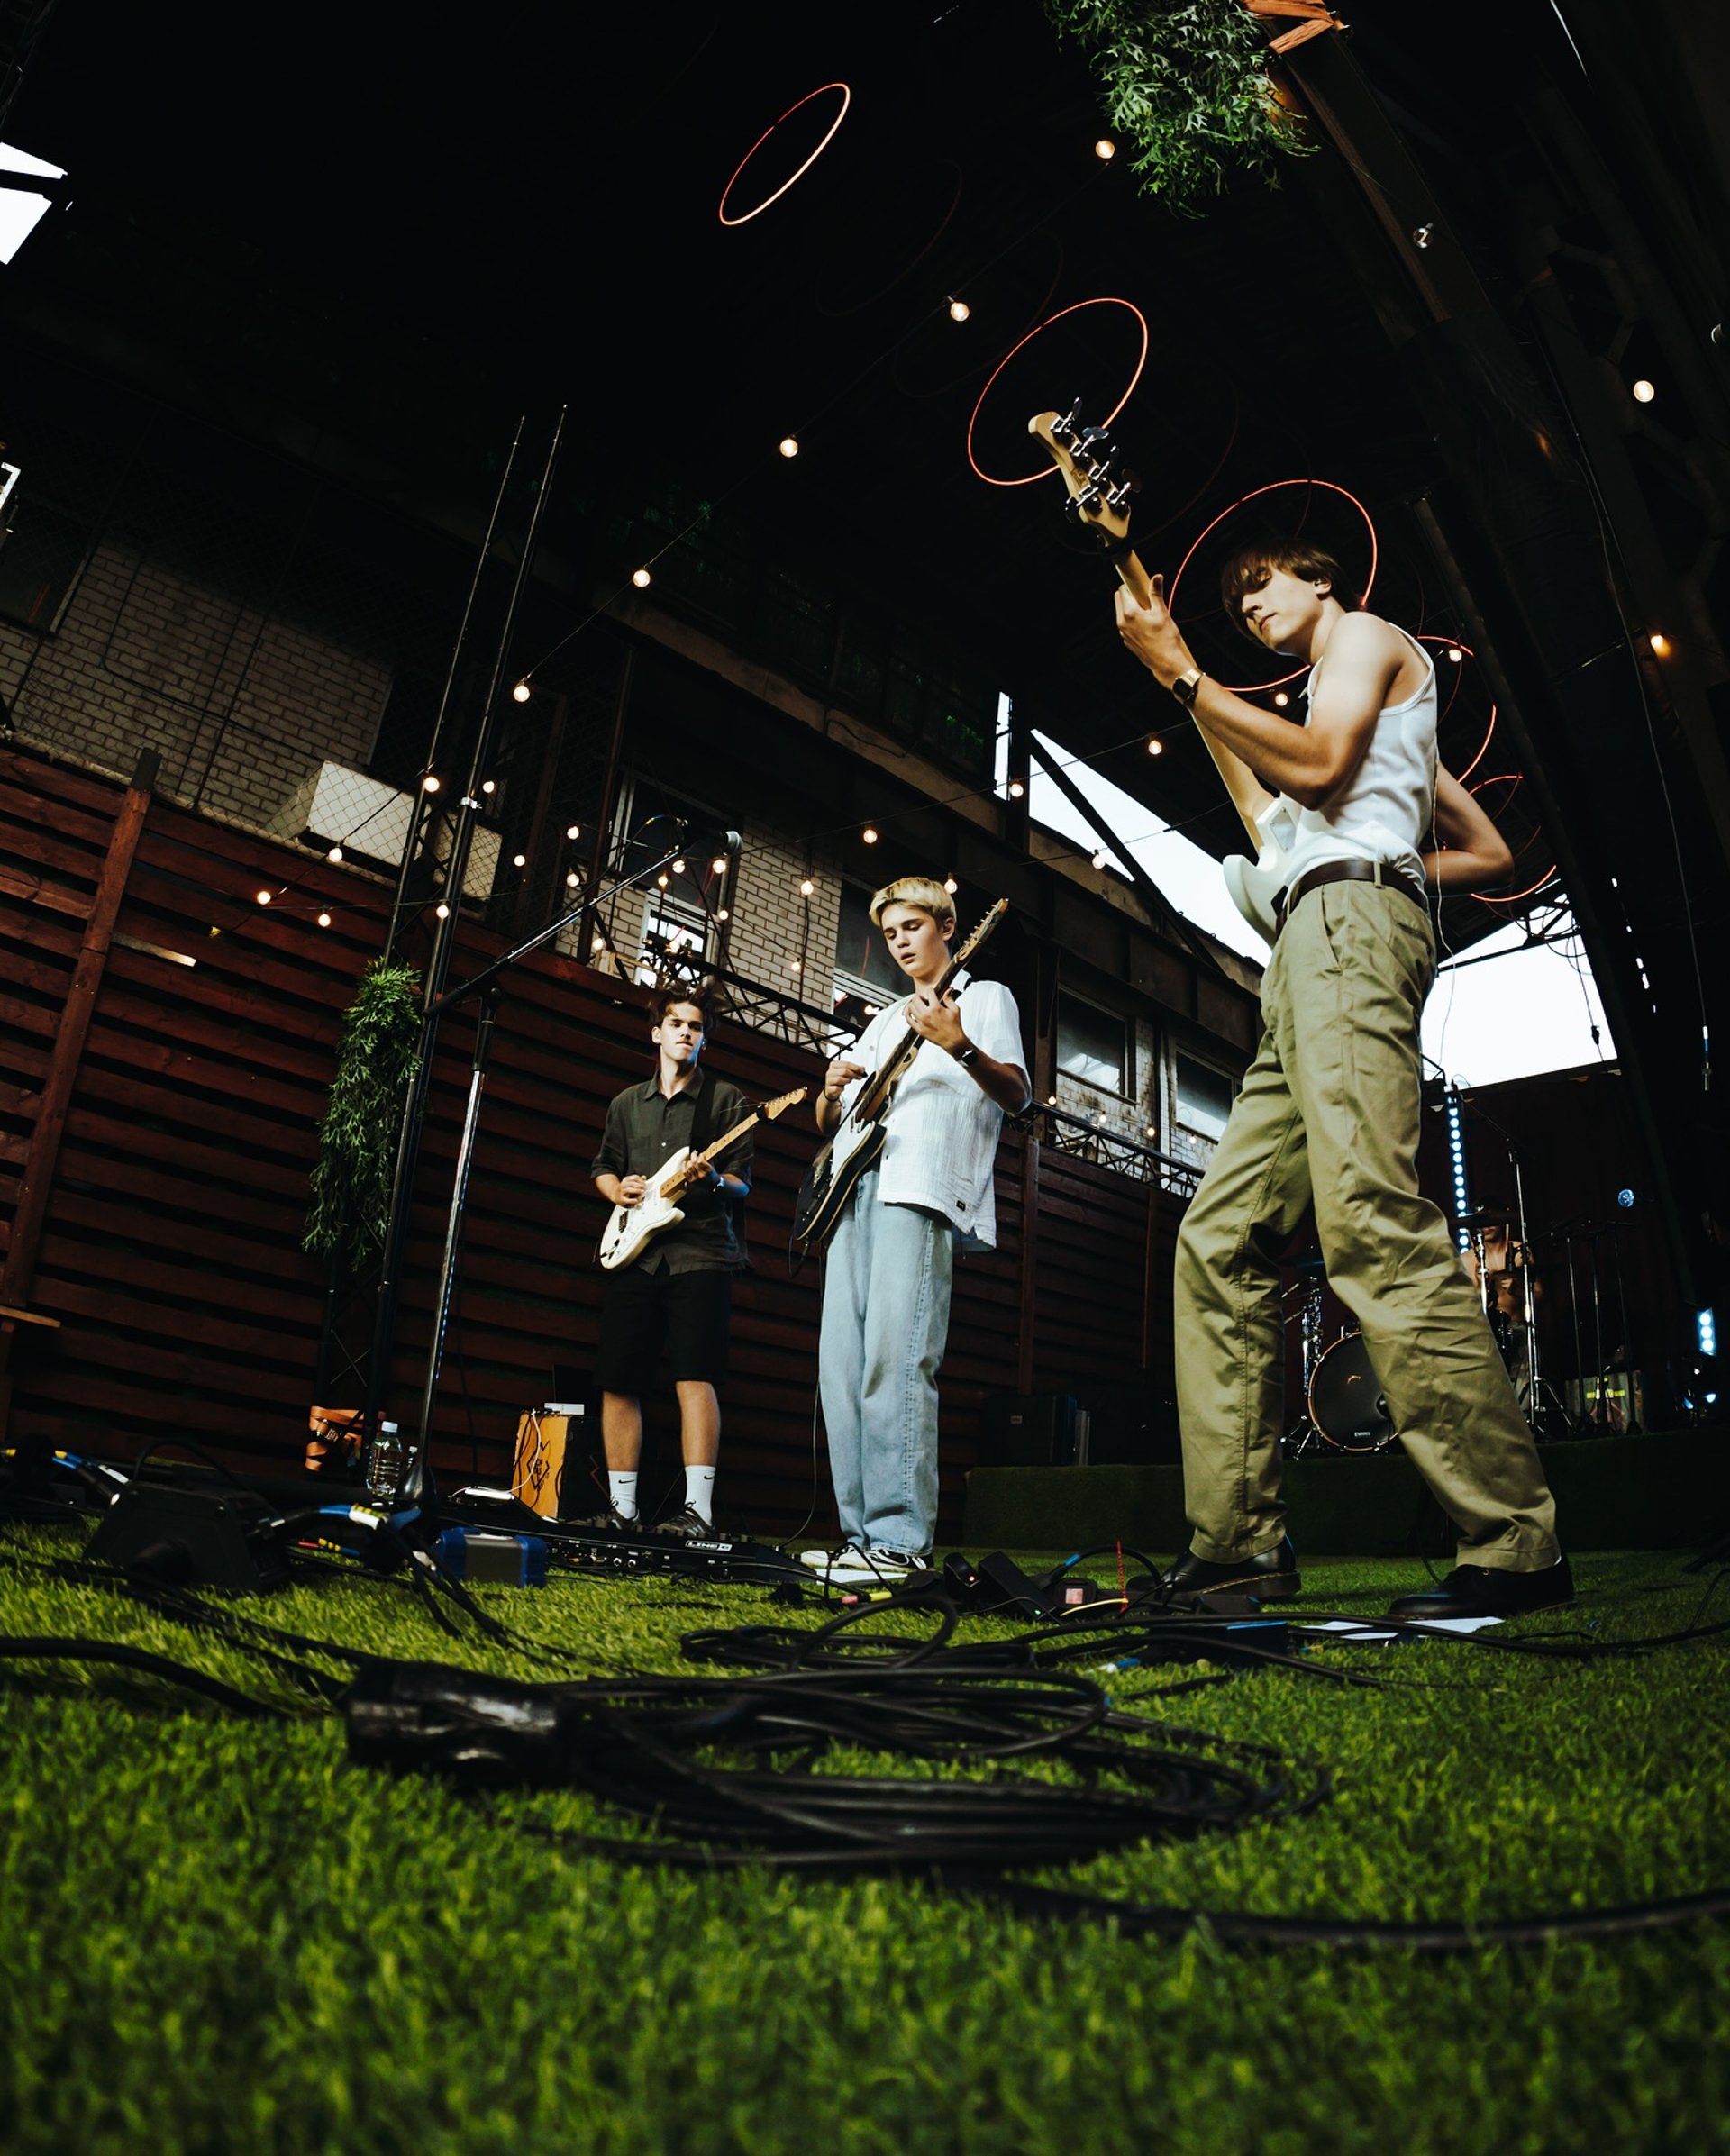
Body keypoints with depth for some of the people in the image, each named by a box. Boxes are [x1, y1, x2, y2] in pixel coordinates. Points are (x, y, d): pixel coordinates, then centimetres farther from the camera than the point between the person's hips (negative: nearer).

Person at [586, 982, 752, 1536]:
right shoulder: (626, 1103, 19)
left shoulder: (725, 1098, 7)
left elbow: (743, 1183, 2)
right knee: (617, 1382, 4)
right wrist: (616, 1188, 1)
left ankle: (697, 1508, -11)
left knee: (695, 1378, -12)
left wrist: (718, 1181, -20)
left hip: (701, 1254, -4)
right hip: (634, 1256, 5)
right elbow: (603, 1167, 24)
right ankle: (622, 1506, 14)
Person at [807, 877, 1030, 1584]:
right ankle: (862, 1536, 5)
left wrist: (960, 1046, -20)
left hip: (922, 1188, -7)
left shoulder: (984, 996, 13)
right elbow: (829, 1123, 29)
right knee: (841, 1366, 1)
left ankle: (900, 1543, -17)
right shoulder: (884, 1020, 31)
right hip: (856, 1188, 8)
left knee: (894, 1360, -19)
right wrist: (832, 1090, 6)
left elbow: (1016, 1096, -3)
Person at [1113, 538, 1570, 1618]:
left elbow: (1318, 765, -9)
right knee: (1222, 1236, -1)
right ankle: (1239, 1540, -2)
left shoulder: (1368, 634, 13)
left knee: (1374, 1226, -23)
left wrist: (1180, 672, -4)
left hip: (1348, 921, -10)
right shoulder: (1388, 722, 38)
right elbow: (1491, 853, 31)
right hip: (1309, 960, 10)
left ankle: (1517, 1548, -22)